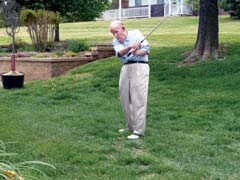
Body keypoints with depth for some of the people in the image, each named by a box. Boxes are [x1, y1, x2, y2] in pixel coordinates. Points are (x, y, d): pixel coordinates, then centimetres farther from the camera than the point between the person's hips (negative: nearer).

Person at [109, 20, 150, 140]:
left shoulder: (136, 33, 5)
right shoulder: (115, 42, 11)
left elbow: (146, 49, -2)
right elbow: (120, 53, -12)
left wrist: (136, 52, -21)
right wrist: (130, 47, -32)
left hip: (139, 67, -5)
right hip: (125, 68, 5)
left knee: (138, 98, -10)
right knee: (125, 99, 7)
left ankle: (138, 130, -11)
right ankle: (131, 126, 22)